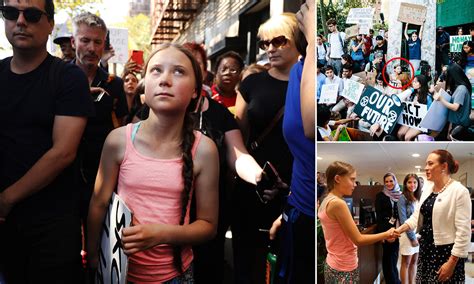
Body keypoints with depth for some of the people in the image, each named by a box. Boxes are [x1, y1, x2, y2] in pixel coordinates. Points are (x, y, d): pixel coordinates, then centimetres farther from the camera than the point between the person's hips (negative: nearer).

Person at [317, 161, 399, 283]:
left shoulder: (326, 202, 7)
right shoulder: (338, 203, -21)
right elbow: (358, 240, -18)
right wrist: (387, 234, -6)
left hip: (333, 265, 9)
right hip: (344, 269, -9)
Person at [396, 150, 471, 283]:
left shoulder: (459, 191, -15)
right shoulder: (427, 188, 8)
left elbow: (463, 231, -17)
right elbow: (416, 215, 9)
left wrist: (452, 262, -19)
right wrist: (399, 230, -9)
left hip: (446, 252, -7)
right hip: (425, 248, 7)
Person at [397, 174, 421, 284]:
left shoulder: (419, 198, 9)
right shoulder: (403, 198, -9)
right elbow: (403, 219, -14)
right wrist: (412, 237, -17)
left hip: (418, 233, 6)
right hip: (408, 234, -6)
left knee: (414, 261, 12)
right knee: (406, 263, 2)